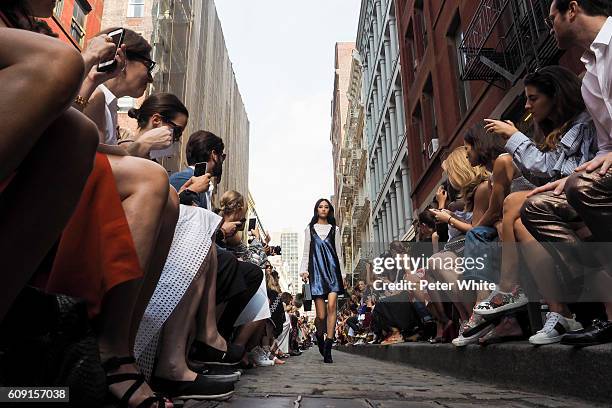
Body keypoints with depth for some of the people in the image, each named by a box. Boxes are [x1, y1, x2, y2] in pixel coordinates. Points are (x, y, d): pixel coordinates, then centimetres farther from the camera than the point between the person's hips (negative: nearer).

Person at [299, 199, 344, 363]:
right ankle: (319, 336, 27)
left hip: (332, 269, 1)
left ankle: (327, 349, -13)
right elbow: (306, 252, 12)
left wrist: (342, 274, 8)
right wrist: (304, 270, -1)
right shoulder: (310, 229, 16)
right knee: (321, 314, -6)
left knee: (331, 305, -17)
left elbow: (338, 252, 14)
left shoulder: (334, 229, 17)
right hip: (316, 270, 0)